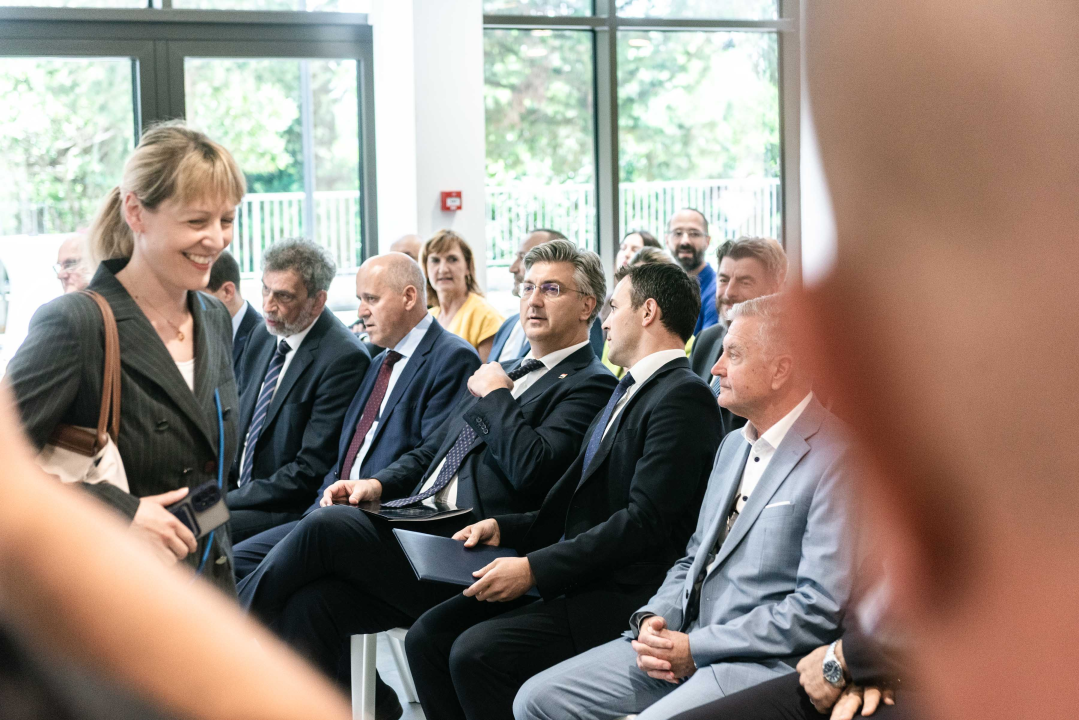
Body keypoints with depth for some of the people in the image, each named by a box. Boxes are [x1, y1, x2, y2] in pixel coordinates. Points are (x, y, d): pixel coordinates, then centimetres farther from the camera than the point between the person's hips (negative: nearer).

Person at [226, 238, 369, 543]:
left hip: (292, 509, -8)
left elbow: (311, 471, -18)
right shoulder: (262, 336, 11)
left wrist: (226, 502, -19)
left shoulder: (344, 358, -16)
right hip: (238, 490, 8)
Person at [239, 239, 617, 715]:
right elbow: (430, 451, 26)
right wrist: (378, 484, 7)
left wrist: (493, 395, -3)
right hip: (419, 527, 8)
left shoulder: (589, 385, -2)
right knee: (308, 605, -16)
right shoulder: (504, 372, 26)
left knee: (326, 525, -22)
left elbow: (532, 469, -18)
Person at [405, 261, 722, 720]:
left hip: (620, 596, -9)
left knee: (475, 652, -25)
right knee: (428, 636, -3)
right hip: (579, 577, 9)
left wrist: (536, 569, -21)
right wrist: (504, 528, 9)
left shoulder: (683, 398, -12)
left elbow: (646, 521, -20)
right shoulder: (630, 391, 20)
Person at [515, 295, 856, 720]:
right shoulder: (734, 445, 18)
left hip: (765, 664, -9)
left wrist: (697, 647, -15)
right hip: (684, 643, 9)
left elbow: (820, 609, -18)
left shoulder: (836, 460, -12)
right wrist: (653, 619, 1)